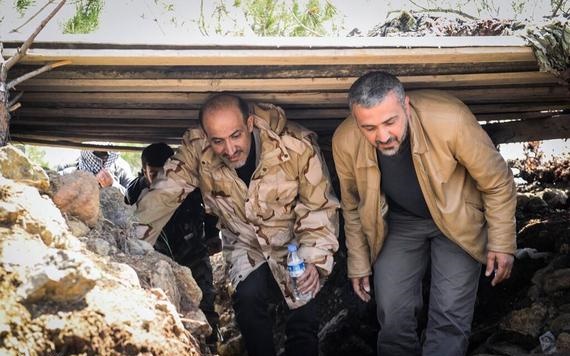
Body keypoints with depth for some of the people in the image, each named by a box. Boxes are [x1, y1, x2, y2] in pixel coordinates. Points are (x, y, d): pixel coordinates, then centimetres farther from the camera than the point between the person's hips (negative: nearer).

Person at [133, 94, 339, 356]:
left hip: (295, 244, -1)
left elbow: (319, 207, -16)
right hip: (246, 246, 2)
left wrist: (314, 260, -29)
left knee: (303, 326, -15)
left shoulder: (296, 145, -24)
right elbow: (162, 196, -16)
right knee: (248, 295, -26)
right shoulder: (196, 149, -19)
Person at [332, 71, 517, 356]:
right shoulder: (345, 142, -23)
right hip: (399, 222, 2)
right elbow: (353, 207, -2)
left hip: (456, 219, -2)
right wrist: (359, 264, 5)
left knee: (449, 319, -9)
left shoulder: (449, 119, -34)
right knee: (393, 316, 0)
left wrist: (502, 244, -10)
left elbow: (497, 182, -16)